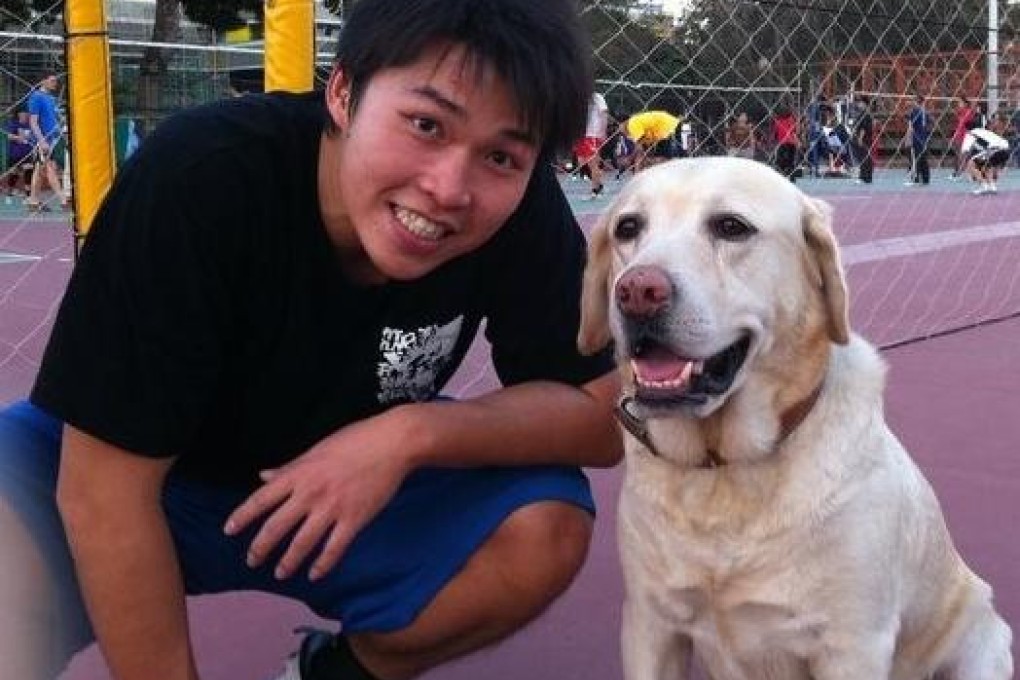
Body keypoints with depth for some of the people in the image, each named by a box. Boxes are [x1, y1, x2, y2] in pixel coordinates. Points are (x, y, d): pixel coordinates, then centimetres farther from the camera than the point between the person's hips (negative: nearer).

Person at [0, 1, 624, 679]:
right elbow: (104, 484, -28)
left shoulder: (524, 211, -22)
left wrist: (411, 432, -31)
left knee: (546, 528, -21)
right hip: (126, 476, -3)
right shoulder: (200, 177, -32)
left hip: (348, 487, 3)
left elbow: (601, 412, -16)